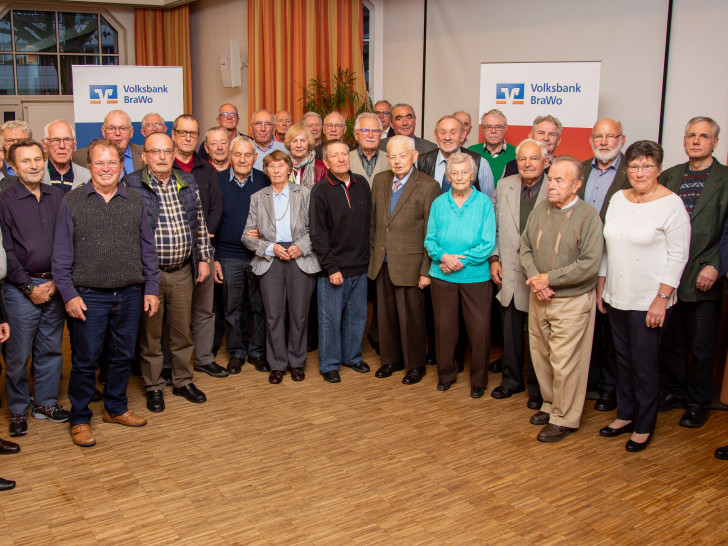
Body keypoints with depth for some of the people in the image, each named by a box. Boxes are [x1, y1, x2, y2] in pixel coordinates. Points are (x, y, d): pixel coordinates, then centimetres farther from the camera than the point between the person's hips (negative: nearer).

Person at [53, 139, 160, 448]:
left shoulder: (135, 202, 8)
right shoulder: (73, 203, 0)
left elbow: (148, 250, 10)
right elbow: (61, 256, -1)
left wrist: (151, 289, 5)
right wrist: (69, 294, -8)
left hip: (130, 295, 3)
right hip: (89, 297, -3)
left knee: (123, 356, 14)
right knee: (85, 360, 3)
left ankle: (116, 408, 32)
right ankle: (80, 419, 18)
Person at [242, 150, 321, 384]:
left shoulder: (304, 194, 7)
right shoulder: (257, 198, 9)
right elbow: (248, 236, 5)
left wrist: (301, 246, -12)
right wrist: (271, 248, -9)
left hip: (300, 259, -1)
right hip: (270, 260, 1)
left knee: (299, 313, 3)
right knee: (273, 314, 1)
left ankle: (297, 362, 19)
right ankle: (277, 364, 14)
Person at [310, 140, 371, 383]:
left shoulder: (362, 184, 6)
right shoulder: (320, 191, -9)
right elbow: (318, 234, -11)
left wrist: (368, 256, 9)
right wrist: (331, 268, -13)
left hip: (360, 267, 5)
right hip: (333, 269, -5)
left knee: (357, 315, 15)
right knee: (330, 319, 4)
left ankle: (352, 356, 34)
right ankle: (329, 364, 20)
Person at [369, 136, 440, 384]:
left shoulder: (428, 186, -10)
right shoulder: (379, 180, 7)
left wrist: (427, 270, -12)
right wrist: (374, 252, 12)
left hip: (410, 264, -5)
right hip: (382, 263, 5)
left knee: (411, 317, 5)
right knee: (386, 314, 14)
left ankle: (415, 365, 22)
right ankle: (391, 359, 32)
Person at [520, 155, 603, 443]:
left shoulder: (588, 216, -13)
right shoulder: (540, 209, 5)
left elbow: (589, 265, -18)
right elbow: (525, 246, 9)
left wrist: (549, 278, -16)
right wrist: (534, 278, -9)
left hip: (572, 302, -6)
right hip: (538, 298, 6)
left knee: (565, 362, -1)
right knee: (541, 355, 16)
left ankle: (564, 419, 16)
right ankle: (550, 404, 36)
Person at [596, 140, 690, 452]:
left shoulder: (671, 205, -10)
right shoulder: (618, 199, 8)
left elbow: (678, 257, -12)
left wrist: (661, 299, -16)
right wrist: (600, 285, 12)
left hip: (649, 301, -5)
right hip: (616, 296, 6)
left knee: (644, 362, 4)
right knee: (623, 359, 15)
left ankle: (644, 426, 20)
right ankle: (625, 416, 30)